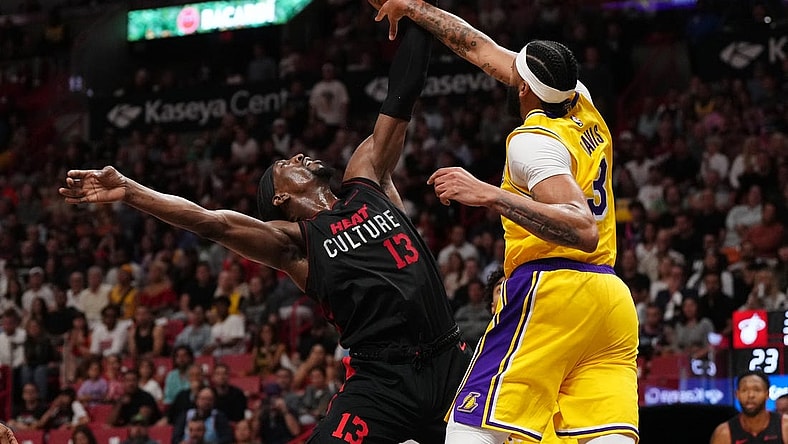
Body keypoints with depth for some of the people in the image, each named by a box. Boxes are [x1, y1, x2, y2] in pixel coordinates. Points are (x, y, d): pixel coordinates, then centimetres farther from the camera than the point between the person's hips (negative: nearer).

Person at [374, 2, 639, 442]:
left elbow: (583, 229, -22)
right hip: (614, 297, 8)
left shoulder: (533, 141, -7)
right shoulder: (584, 109, 15)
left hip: (550, 292, -8)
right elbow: (482, 49, 27)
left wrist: (489, 195, -24)